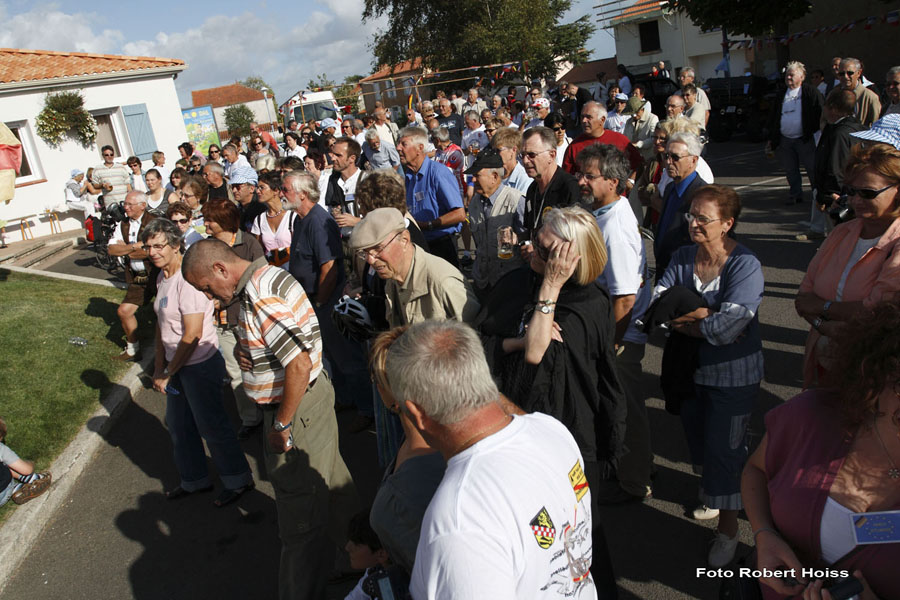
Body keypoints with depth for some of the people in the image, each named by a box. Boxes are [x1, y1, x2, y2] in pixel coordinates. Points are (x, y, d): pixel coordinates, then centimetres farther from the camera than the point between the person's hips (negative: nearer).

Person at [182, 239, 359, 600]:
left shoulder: (261, 299, -26)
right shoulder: (269, 275, 5)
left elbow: (300, 365, -31)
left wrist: (281, 426, -21)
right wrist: (251, 353, -5)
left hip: (296, 409, -10)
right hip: (313, 394, 10)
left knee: (300, 518, 6)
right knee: (329, 478, 30)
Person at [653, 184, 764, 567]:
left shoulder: (745, 265, -19)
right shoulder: (683, 257, -2)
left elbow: (728, 326, -29)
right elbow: (656, 301, -12)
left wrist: (684, 321, -15)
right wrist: (704, 314, -24)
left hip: (732, 374, -5)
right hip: (689, 367, 5)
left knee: (724, 447, 2)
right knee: (697, 435, 20)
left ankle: (728, 527, 23)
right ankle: (711, 491, 48)